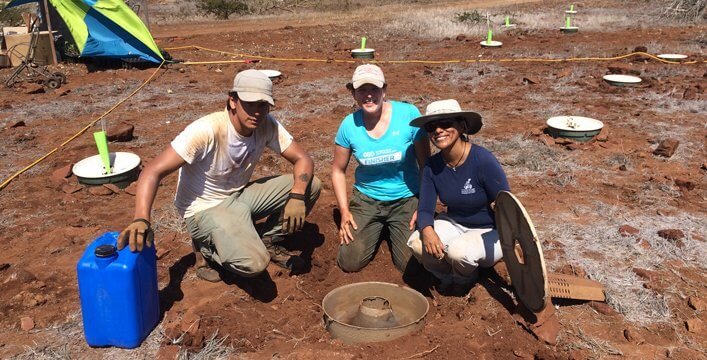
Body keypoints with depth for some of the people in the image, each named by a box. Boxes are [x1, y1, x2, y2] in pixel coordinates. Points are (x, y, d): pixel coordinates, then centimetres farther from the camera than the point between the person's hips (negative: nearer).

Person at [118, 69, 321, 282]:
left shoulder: (267, 125, -12)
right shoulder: (206, 131, -29)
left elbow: (303, 160, -8)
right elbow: (153, 172, -30)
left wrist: (297, 196, -28)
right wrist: (141, 219, -46)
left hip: (240, 195, 6)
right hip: (205, 208, -6)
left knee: (310, 185, -9)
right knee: (254, 263, -30)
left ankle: (267, 240, 10)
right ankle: (207, 247, 2)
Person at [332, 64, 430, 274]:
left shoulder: (409, 115, -16)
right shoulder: (349, 125, -10)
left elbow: (425, 164, -7)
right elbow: (338, 171, 3)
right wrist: (344, 211, -4)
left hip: (406, 199, -1)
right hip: (366, 199, 2)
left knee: (411, 265, -10)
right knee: (349, 263, -5)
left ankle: (393, 230, 23)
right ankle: (377, 229, 26)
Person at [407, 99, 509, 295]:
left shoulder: (483, 160, -25)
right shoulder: (432, 166, -9)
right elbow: (425, 209, -11)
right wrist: (427, 230, -33)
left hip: (490, 232, -4)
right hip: (454, 224, 4)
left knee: (459, 251, -35)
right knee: (417, 243, -24)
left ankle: (465, 279, 4)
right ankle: (449, 277, 8)